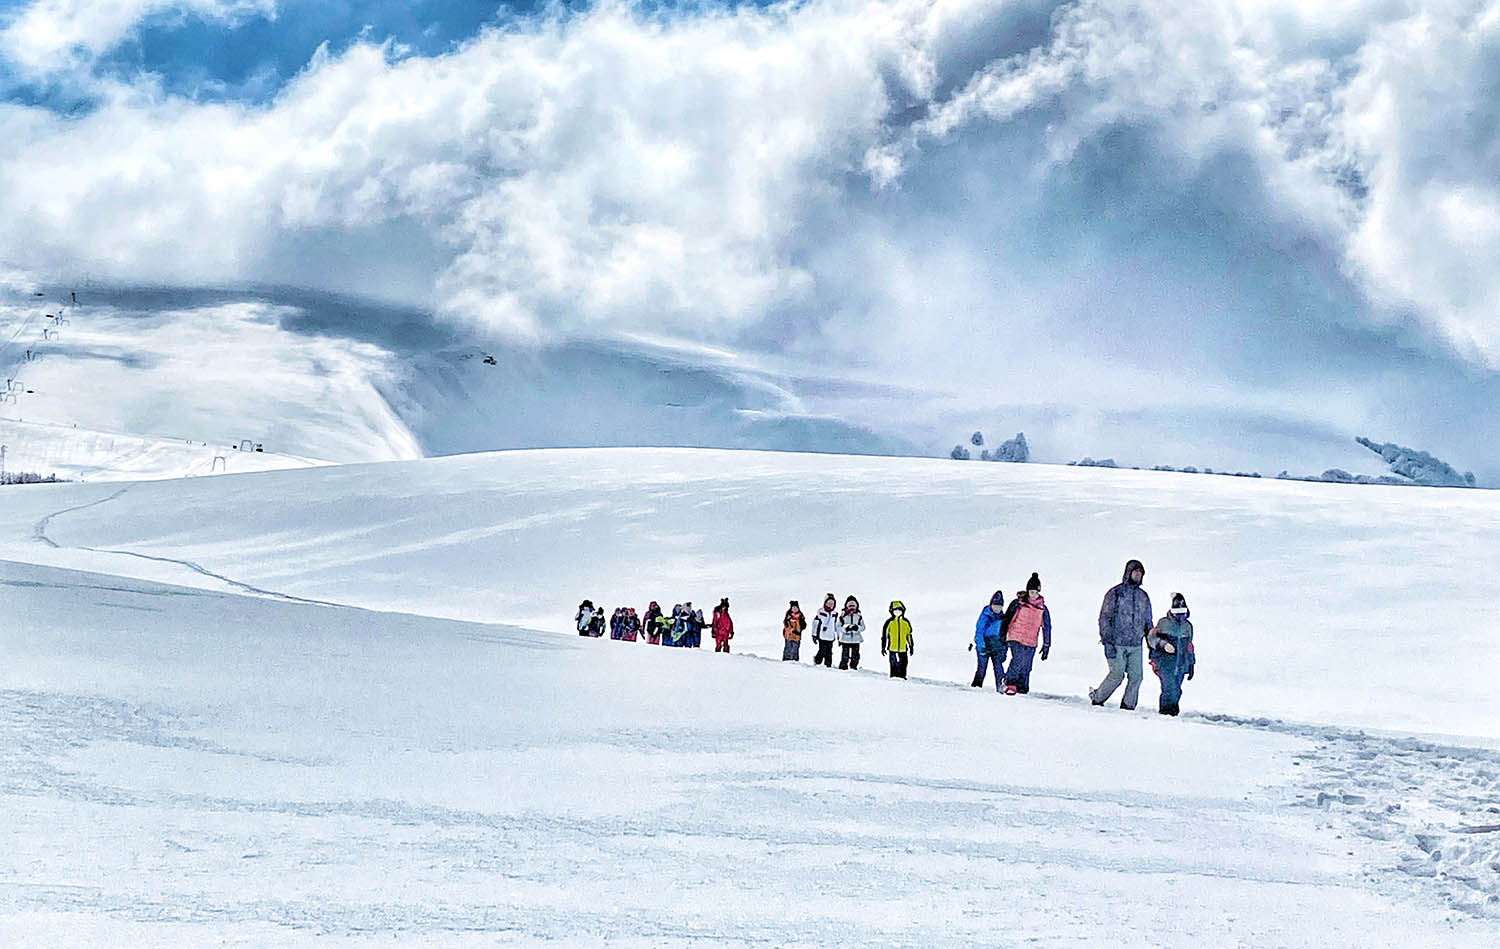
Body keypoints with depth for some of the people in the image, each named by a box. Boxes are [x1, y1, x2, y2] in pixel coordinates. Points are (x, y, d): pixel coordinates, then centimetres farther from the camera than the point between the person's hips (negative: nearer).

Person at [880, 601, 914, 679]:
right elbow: (884, 635, 4)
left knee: (903, 664, 4)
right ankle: (894, 677, 2)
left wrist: (911, 646, 17)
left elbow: (909, 635, 16)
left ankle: (902, 676, 13)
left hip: (903, 648, 3)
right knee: (894, 664, -4)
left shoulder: (906, 622, 8)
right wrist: (883, 647, 3)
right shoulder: (889, 622, 0)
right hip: (892, 648, -3)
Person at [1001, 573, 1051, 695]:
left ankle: (1022, 688, 15)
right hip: (1015, 639, -3)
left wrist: (1046, 646, 15)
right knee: (1018, 660, -24)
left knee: (1025, 667, 5)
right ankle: (1010, 683, -17)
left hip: (1031, 643, 3)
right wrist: (1003, 638, 2)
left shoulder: (1042, 608, 8)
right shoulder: (1018, 603, -1)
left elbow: (1047, 627, 16)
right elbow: (1006, 620, 4)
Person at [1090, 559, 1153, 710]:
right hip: (1117, 644, -5)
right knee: (1117, 675, -8)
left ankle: (1128, 706, 6)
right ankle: (1097, 699, 12)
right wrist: (1107, 642, -12)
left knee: (1136, 677, -3)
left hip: (1136, 645, 5)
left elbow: (1148, 623, 23)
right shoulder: (1115, 593, -1)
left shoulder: (1143, 597, 15)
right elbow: (1104, 618, -4)